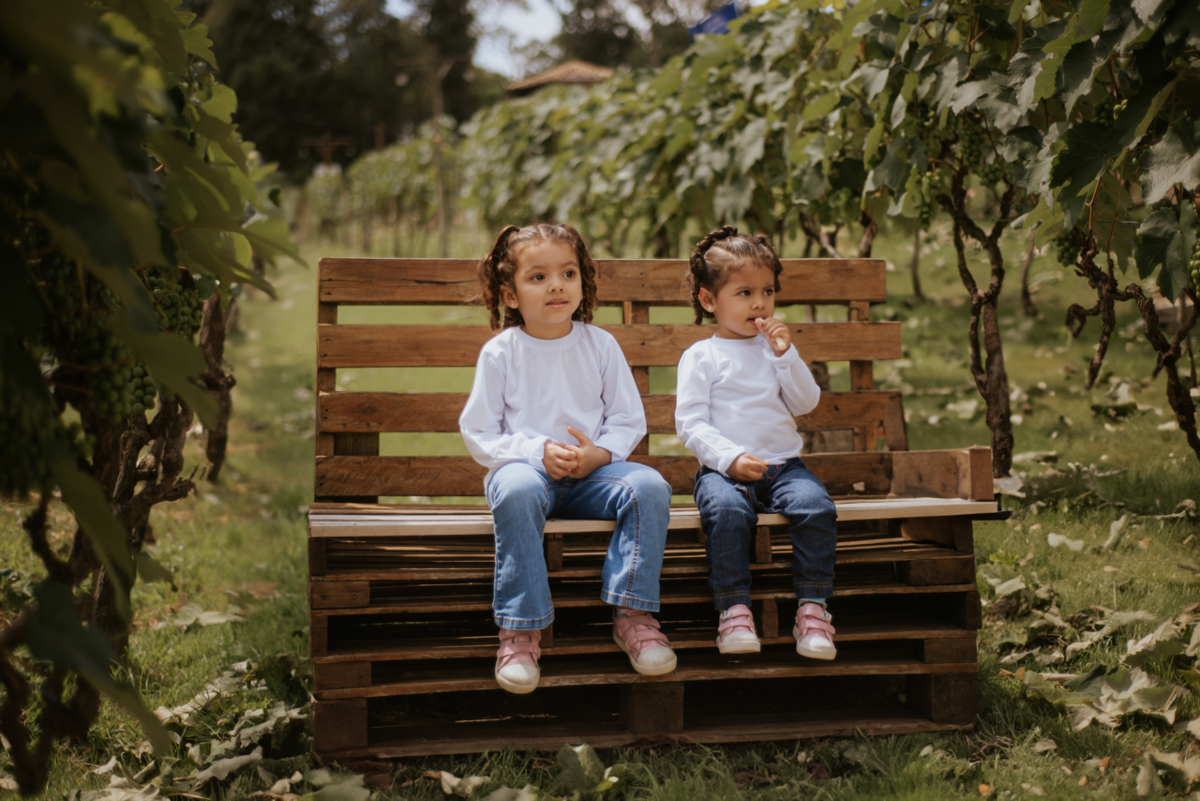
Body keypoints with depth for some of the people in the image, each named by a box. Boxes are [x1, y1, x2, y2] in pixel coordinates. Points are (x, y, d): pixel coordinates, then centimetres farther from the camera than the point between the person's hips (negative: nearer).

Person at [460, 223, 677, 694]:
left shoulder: (600, 344, 7)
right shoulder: (500, 352, 1)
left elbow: (629, 420, 9)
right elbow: (479, 433, 0)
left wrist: (600, 453, -13)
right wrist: (538, 452, -16)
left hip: (592, 473, 3)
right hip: (525, 467, -2)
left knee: (649, 487, -27)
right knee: (516, 492, -39)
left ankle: (632, 615, -17)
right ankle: (520, 633, -31)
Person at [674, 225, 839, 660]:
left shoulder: (775, 348, 19)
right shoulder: (700, 356, 7)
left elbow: (806, 403, 9)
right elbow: (690, 423, -3)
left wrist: (785, 355, -3)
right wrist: (730, 458, -17)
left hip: (783, 464, 3)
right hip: (723, 468, -3)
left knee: (815, 505, -26)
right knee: (726, 509, -35)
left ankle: (812, 607, -17)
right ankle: (734, 609, -27)